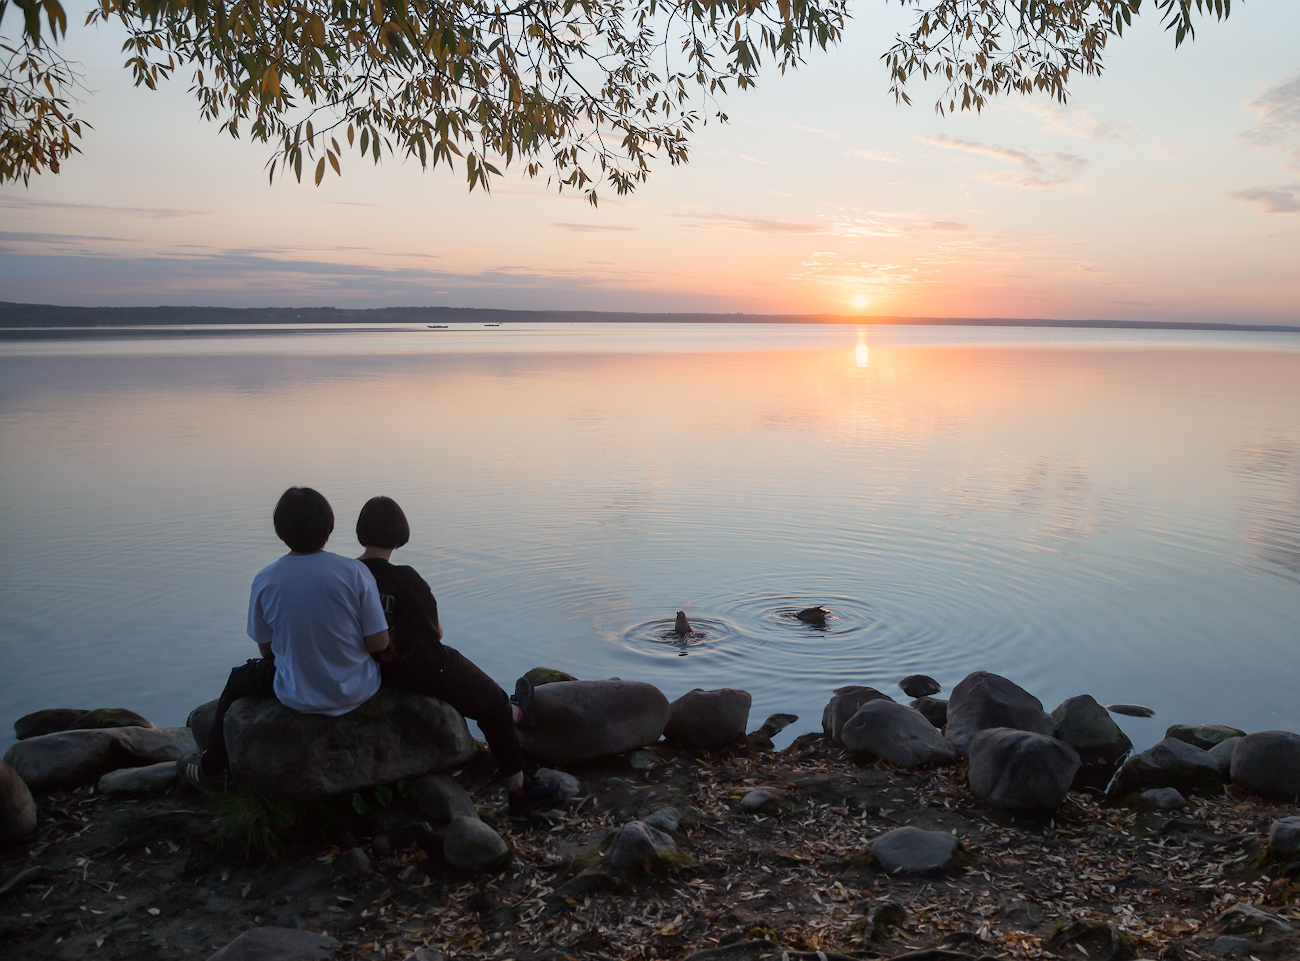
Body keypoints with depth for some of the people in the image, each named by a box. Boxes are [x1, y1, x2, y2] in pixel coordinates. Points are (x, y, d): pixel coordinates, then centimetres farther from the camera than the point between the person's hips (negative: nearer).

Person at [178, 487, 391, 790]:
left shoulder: (265, 580, -13)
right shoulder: (356, 572, -17)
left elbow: (266, 648, -1)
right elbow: (379, 643, -13)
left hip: (300, 698, -1)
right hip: (358, 692, 1)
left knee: (239, 679, 30)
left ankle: (212, 769, 47)